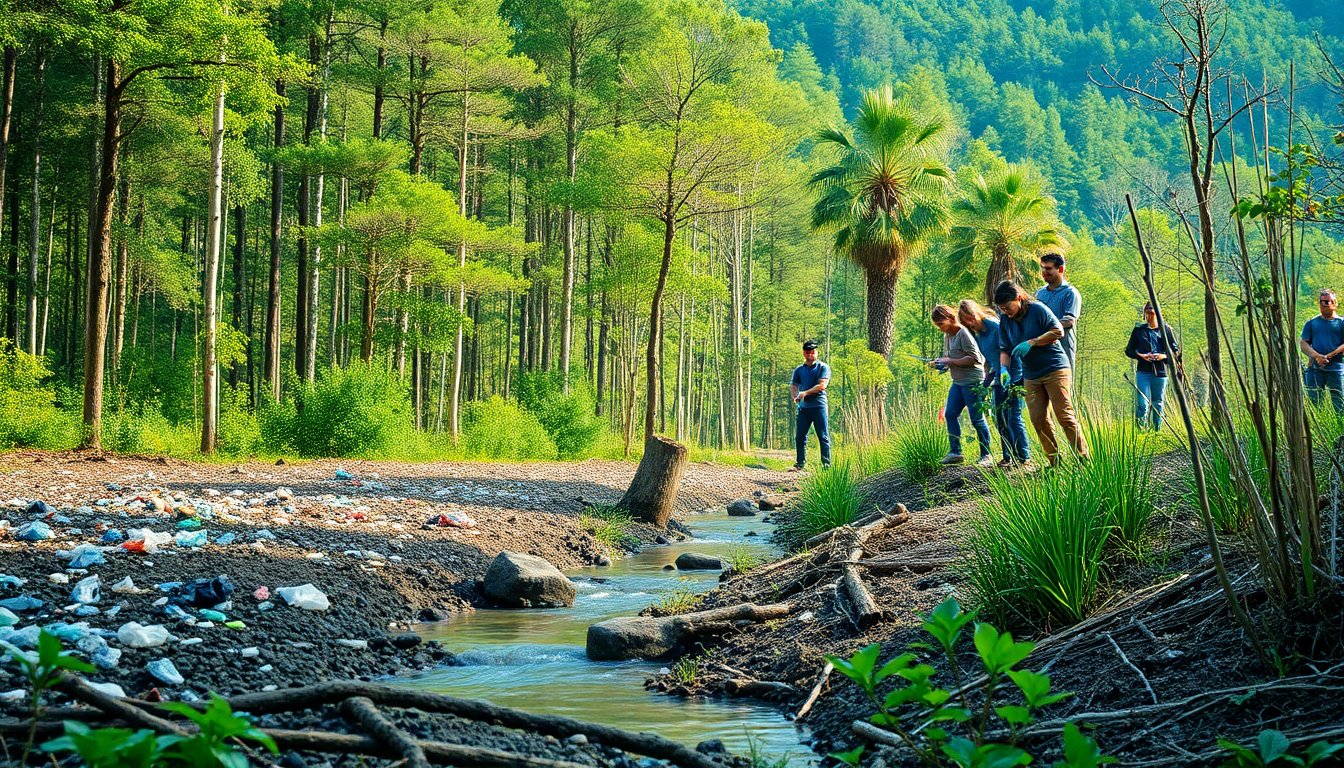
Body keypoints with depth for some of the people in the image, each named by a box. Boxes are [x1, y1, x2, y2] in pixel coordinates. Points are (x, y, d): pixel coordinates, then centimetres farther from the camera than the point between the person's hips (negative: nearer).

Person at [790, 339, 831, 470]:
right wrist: (796, 395, -14)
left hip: (818, 406, -4)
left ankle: (826, 464, -4)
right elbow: (793, 386, 9)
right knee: (800, 437, 2)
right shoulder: (799, 370, 16)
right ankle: (800, 463, 7)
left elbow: (822, 385, -9)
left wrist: (805, 393, -15)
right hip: (803, 406, 4)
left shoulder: (823, 367, 3)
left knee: (823, 436, -5)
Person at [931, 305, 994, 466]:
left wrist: (950, 361, -18)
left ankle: (987, 455, 3)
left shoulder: (963, 334, -14)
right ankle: (955, 452, 10)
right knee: (950, 414, 3)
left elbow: (974, 359, -18)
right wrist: (940, 363, 2)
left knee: (977, 418, -5)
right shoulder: (947, 336, 13)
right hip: (958, 382, 9)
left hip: (972, 381, -9)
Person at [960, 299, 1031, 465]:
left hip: (1013, 376, -9)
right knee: (999, 419, 9)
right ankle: (1009, 456, 17)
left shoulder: (995, 327, -15)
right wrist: (986, 381, 15)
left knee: (1013, 417, -9)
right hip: (999, 379, 9)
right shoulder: (977, 334, 10)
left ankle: (1024, 456, -3)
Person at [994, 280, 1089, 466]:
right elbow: (1004, 349, 9)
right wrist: (1004, 369, -9)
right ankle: (1054, 461, 6)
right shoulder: (1005, 320, 5)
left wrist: (1031, 342, -19)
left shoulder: (1038, 309, -11)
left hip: (1055, 369, -6)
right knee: (1038, 419, 0)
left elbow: (1058, 331, -14)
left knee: (1065, 415, -9)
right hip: (1031, 376, 6)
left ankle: (1083, 458, -6)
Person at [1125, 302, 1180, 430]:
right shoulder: (1139, 330, 6)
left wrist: (1164, 356, -10)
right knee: (1143, 404, -12)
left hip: (1160, 372, 1)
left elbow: (1176, 351, 9)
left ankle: (1157, 430, 15)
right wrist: (1141, 356, -8)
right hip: (1143, 372, -1)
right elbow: (1128, 351, 10)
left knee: (1158, 404, 7)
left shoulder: (1165, 330, 6)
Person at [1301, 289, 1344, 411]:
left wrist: (1329, 356, -12)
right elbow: (1302, 344, 7)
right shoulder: (1312, 323, 15)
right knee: (1313, 402, -2)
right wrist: (1317, 356, -10)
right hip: (1315, 369, 2)